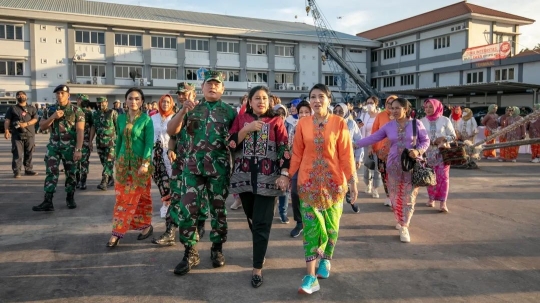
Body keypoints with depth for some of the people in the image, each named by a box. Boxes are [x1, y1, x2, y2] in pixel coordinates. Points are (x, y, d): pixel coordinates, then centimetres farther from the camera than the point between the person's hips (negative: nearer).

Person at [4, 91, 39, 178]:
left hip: (30, 134, 2)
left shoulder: (32, 108, 14)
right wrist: (6, 130, -13)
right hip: (17, 135, -2)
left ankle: (28, 170, 15)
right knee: (17, 154, -7)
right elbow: (7, 120, 2)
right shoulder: (12, 108, 10)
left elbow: (35, 119, 2)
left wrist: (26, 124, -15)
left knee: (29, 154, 6)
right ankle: (16, 172, -5)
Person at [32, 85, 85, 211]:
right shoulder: (50, 110, 8)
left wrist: (78, 149, -18)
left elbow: (80, 131, -10)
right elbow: (42, 127, 8)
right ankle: (48, 202, -7)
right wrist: (53, 117, -10)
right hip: (53, 146, 3)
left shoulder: (76, 110, -4)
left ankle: (70, 198, 22)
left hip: (70, 147, -2)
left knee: (71, 173, 7)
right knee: (51, 172, -5)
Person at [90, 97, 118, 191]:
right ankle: (111, 180, 26)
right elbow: (93, 127, 10)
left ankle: (104, 182, -10)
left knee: (109, 162, -8)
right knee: (104, 162, 12)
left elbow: (118, 127, -9)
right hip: (99, 142, 6)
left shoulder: (113, 113, -8)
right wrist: (90, 141, 7)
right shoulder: (95, 114, 8)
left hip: (111, 142, -6)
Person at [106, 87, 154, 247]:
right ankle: (117, 231, 9)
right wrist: (117, 159, 14)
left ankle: (146, 225, 21)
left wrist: (145, 163, -21)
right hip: (123, 162, 4)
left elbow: (149, 143, -12)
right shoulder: (121, 118, 5)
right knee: (122, 197, 4)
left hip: (140, 162, -4)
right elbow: (119, 140, 13)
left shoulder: (146, 119, -8)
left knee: (142, 196, 7)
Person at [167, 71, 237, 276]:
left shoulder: (229, 111, 4)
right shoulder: (192, 108, 7)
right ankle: (190, 253, 12)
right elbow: (171, 131, -2)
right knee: (187, 210, -1)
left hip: (219, 168, -1)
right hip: (192, 167, 1)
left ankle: (217, 249, 25)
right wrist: (183, 111, -15)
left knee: (218, 210, 8)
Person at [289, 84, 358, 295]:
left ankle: (326, 260, 36)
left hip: (334, 181, 0)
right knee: (310, 226, -2)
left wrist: (353, 182, -6)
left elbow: (346, 155, -4)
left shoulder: (339, 123, -4)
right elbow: (297, 154, 4)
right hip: (308, 182, 1)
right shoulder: (302, 123, 0)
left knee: (331, 225, 12)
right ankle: (311, 276, 1)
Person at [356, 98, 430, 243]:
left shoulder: (416, 124, -4)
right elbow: (373, 138, 2)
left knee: (409, 196, 0)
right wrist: (356, 144, -3)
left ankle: (404, 227, 11)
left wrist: (418, 151, -18)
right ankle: (400, 221, 28)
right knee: (396, 195, 6)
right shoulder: (388, 126, 1)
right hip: (394, 164, 2)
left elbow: (425, 140, 1)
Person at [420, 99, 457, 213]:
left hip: (442, 152, -2)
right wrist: (430, 141, -14)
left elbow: (453, 136, 2)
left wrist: (444, 139, -16)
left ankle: (443, 202, -6)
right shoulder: (422, 121, 3)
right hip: (428, 153, 2)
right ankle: (431, 199, 23)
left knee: (443, 177, -6)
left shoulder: (445, 120, 0)